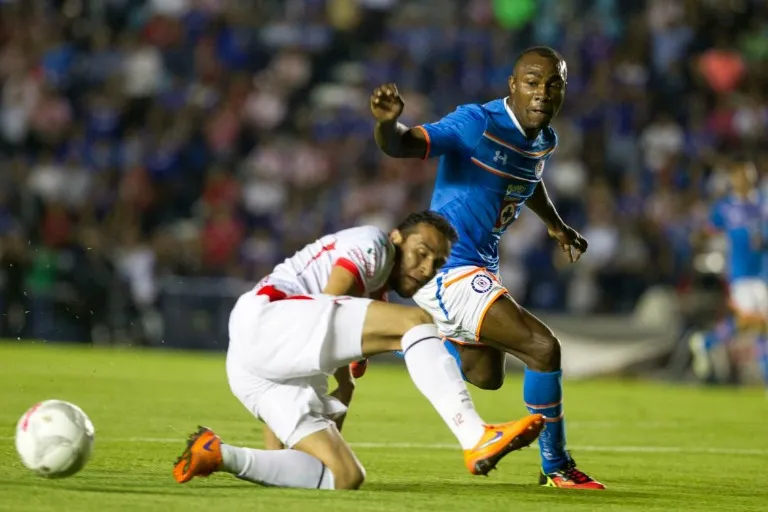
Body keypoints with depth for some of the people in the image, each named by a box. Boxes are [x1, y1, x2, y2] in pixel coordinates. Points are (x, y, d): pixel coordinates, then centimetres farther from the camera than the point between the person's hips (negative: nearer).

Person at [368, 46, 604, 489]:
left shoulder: (544, 140, 4)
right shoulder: (477, 124, -22)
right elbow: (401, 146, -32)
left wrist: (555, 224, 37)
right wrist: (388, 122, -53)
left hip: (483, 266, 10)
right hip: (450, 267, -10)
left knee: (487, 377, 24)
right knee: (543, 348, -19)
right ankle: (556, 468, -6)